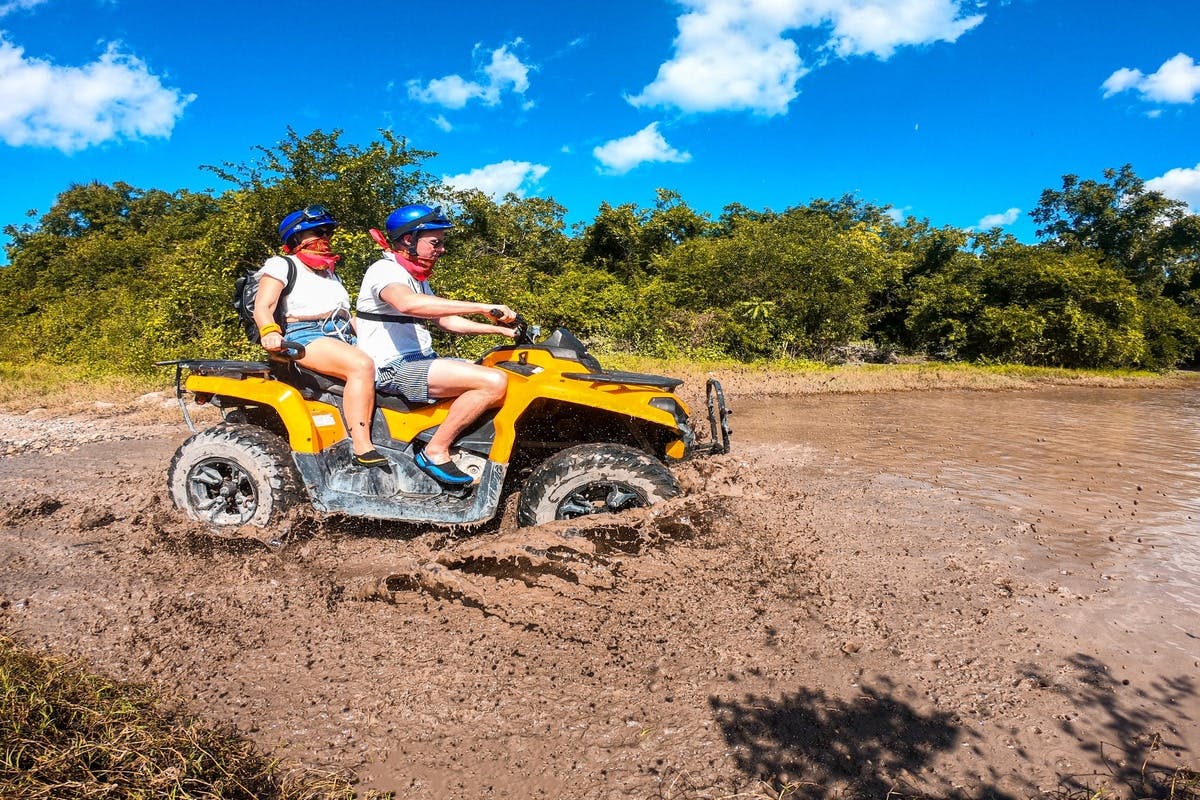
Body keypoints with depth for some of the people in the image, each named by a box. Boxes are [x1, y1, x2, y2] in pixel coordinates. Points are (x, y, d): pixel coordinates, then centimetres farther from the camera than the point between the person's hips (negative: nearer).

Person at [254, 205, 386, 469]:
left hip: (343, 338, 8)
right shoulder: (282, 265, 8)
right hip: (305, 336, -8)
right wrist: (270, 331, -28)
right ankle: (362, 448, -41)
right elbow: (262, 307, -5)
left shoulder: (330, 273, 31)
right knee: (362, 365, -35)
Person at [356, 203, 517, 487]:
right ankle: (435, 452, -16)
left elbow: (445, 320, 24)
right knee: (494, 382, -25)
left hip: (420, 359, 10)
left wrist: (499, 329, 13)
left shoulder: (416, 277, 21)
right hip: (393, 367, -10)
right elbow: (408, 303, -34)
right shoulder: (385, 270, -11)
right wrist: (482, 308, -36)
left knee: (499, 377, 8)